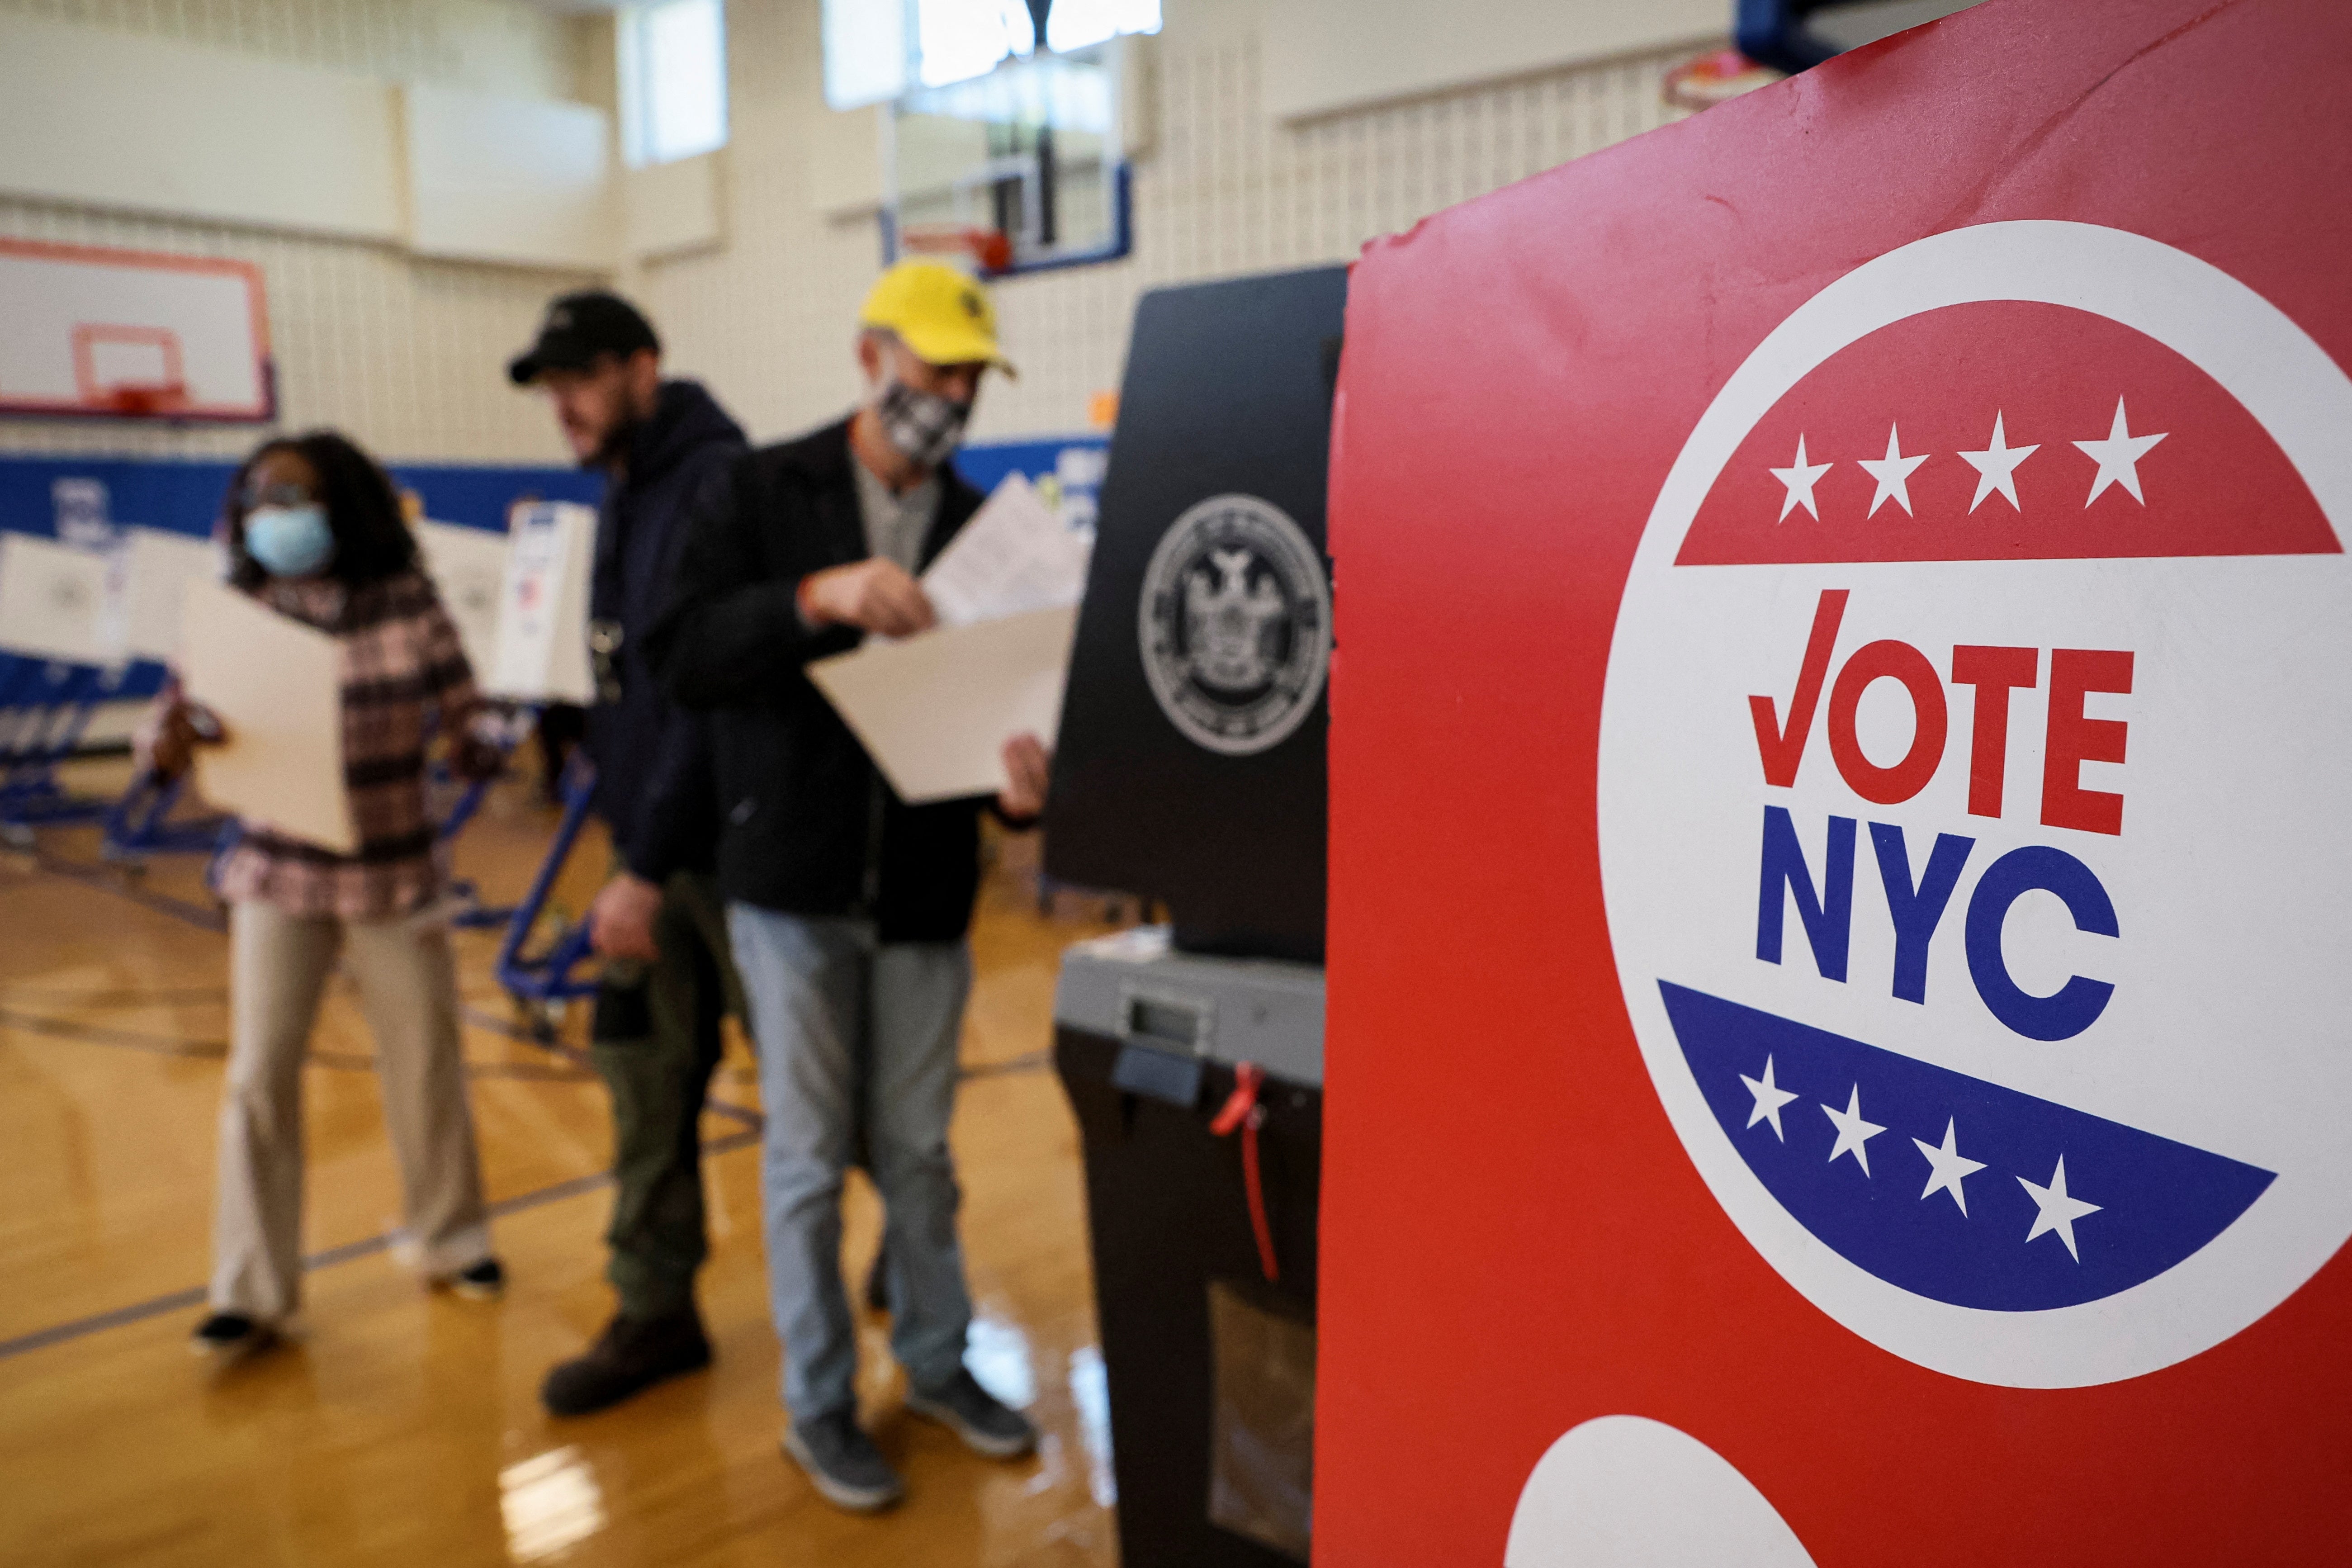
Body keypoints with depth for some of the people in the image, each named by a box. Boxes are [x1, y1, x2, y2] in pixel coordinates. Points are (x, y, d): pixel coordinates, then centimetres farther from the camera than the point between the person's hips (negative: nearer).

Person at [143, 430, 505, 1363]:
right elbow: (172, 723, -5)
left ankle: (450, 1239, 32)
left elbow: (461, 719, -2)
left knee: (425, 1065, 10)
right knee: (258, 1077, -1)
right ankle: (251, 1293, 14)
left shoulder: (407, 604, -6)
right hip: (277, 875, 1)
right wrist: (169, 740, -28)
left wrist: (472, 746, -24)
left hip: (393, 872, 0)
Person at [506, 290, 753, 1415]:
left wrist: (646, 868, -22)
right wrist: (628, 854, 14)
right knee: (643, 1073, 10)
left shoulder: (715, 485, -16)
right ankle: (655, 1315, 23)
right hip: (652, 849, 8)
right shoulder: (625, 496, 13)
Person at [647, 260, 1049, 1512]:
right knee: (809, 1154, 7)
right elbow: (683, 657, -10)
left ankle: (936, 1363, 34)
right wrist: (817, 598, -26)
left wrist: (1017, 769, -19)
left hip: (923, 886, 2)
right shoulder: (762, 492, -1)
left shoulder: (978, 526, 6)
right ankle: (819, 1404, 25)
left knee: (916, 1148, 14)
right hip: (793, 880, -2)